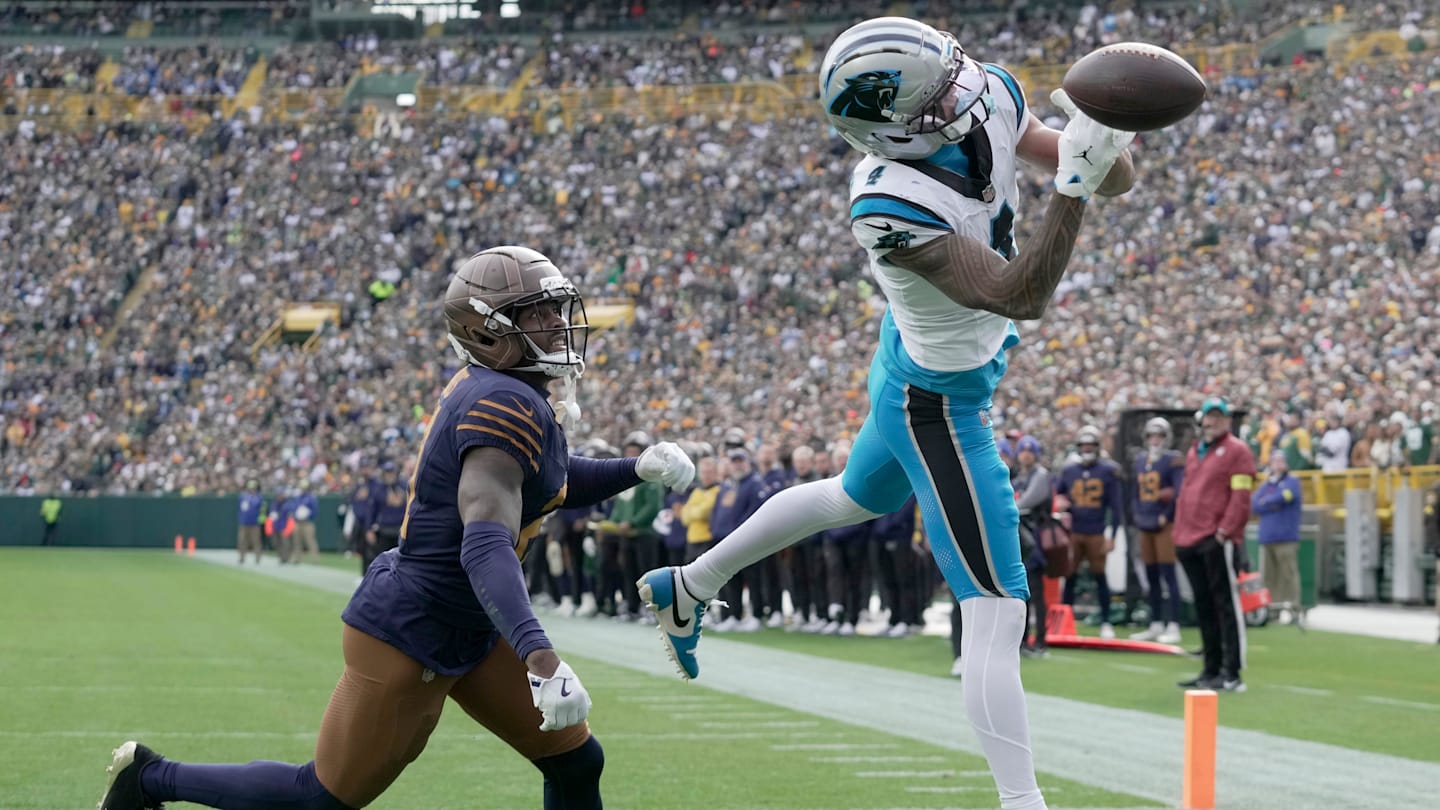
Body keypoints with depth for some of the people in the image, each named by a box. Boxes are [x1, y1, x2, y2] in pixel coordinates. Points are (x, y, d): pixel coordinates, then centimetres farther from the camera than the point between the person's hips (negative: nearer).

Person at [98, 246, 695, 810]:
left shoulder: (490, 390, 5)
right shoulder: (507, 407, -24)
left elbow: (551, 484, 24)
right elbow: (486, 547, -36)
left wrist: (637, 469, 8)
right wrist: (539, 658, -47)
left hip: (467, 634, 10)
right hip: (410, 637, -10)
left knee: (575, 762, 7)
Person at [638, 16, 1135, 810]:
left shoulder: (988, 99, -18)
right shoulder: (891, 206, -37)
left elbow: (1116, 178, -10)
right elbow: (1019, 298, -38)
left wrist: (1105, 147, -33)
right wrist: (1072, 185, -46)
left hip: (914, 358, 9)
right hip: (940, 404, -9)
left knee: (858, 497, 35)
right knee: (997, 611, -8)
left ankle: (688, 586, 53)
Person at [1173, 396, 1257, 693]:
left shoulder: (1236, 451, -3)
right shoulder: (1194, 452, 21)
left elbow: (1241, 497, -11)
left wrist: (1225, 530, -17)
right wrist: (1179, 532, 15)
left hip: (1217, 542, -8)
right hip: (1189, 541, 8)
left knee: (1225, 604, -8)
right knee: (1203, 607, 11)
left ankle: (1231, 674, -9)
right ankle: (1211, 670, 17)